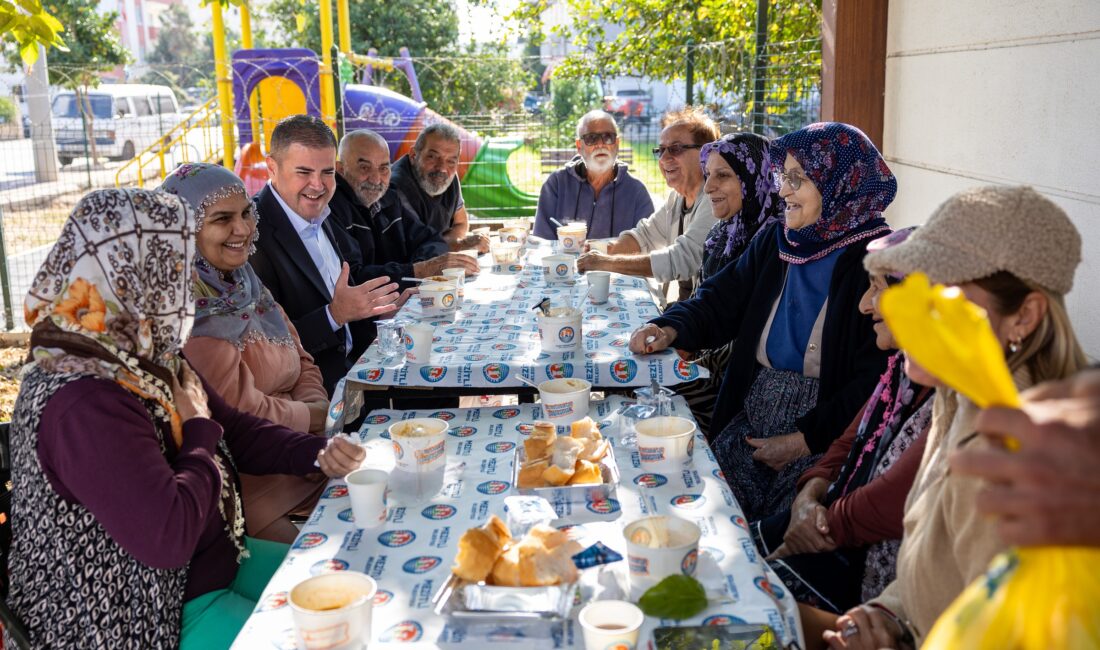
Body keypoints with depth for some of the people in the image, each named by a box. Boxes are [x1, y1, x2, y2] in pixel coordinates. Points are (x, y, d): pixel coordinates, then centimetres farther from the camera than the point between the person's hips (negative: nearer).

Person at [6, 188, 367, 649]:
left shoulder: (143, 356, 0)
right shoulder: (81, 402, -30)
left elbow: (234, 429, 10)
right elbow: (168, 536, -33)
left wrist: (317, 453, -5)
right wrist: (199, 429, -19)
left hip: (213, 560, 9)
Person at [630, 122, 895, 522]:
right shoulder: (774, 242, 9)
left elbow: (875, 382, -14)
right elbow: (720, 302, 14)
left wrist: (805, 440, -16)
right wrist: (671, 328, -7)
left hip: (824, 442, -5)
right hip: (749, 426, 6)